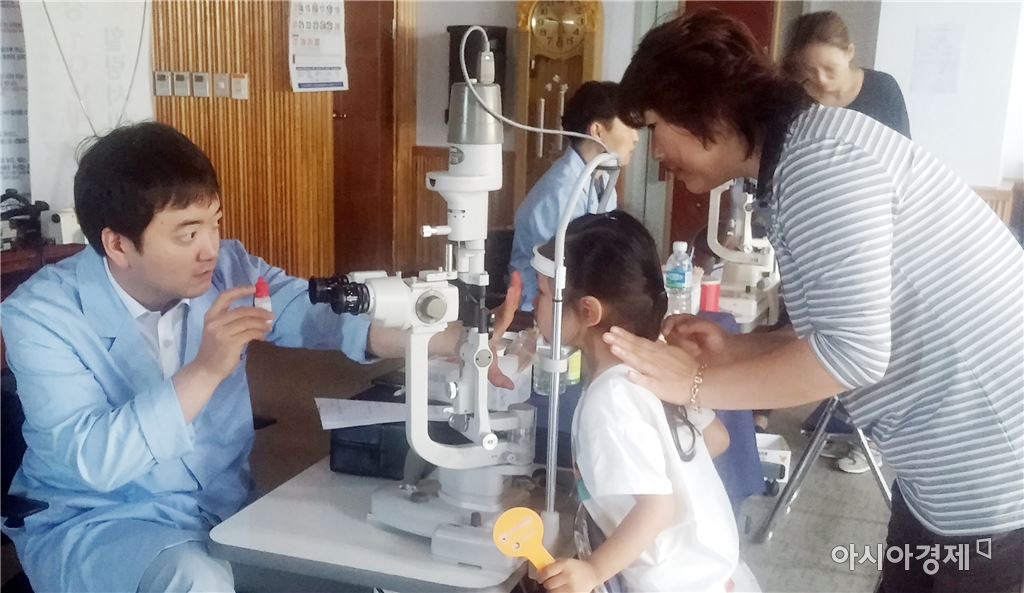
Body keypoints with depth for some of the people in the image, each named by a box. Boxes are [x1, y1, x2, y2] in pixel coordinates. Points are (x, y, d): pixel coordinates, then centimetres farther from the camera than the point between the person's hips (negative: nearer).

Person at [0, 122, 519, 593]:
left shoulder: (228, 269, -4)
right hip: (91, 525, -4)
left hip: (225, 507, 5)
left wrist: (459, 342, -28)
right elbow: (94, 460, -26)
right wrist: (207, 370, -34)